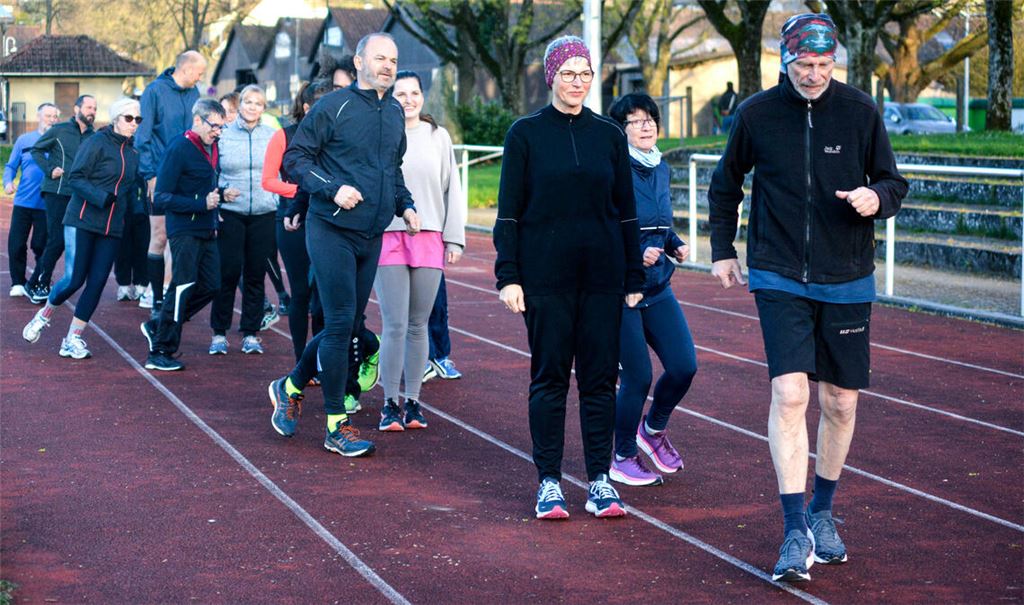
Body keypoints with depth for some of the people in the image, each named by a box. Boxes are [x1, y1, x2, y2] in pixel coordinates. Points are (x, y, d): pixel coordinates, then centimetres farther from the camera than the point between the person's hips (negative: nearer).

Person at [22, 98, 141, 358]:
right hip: (83, 221, -5)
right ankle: (43, 315, 22)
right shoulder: (97, 142, -7)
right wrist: (103, 198, -21)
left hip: (112, 228, 5)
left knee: (97, 283, -1)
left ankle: (73, 340, 8)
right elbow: (75, 178, -12)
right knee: (74, 280, -7)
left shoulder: (133, 152, 11)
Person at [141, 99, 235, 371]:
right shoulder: (179, 149, -14)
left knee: (210, 287, 9)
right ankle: (160, 353, 2)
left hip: (207, 231, 9)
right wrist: (202, 203, -25)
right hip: (184, 230, -9)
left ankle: (158, 326, 23)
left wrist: (221, 194, 4)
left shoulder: (211, 148, 12)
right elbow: (162, 198, -18)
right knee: (183, 288, -7)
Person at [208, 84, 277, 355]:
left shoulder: (272, 136, 5)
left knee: (256, 274, 5)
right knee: (228, 273, -3)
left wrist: (281, 208, 4)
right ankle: (219, 333, 8)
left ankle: (250, 333, 14)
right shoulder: (223, 134, 2)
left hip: (263, 214, 2)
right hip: (230, 213, -2)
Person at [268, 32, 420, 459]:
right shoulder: (334, 106, -8)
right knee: (340, 323, -7)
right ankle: (337, 427, 2)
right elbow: (295, 157, -8)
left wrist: (405, 205, 11)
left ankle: (291, 387, 33)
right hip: (332, 231, -7)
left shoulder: (395, 113, 12)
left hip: (371, 236, 7)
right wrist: (332, 188, -19)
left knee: (346, 325, 11)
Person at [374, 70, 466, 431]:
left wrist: (454, 238, 7)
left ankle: (412, 401, 15)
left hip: (429, 239, 3)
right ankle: (390, 403, 4)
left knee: (418, 326, 7)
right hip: (388, 238, -3)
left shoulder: (438, 137, 10)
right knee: (394, 326, -5)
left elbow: (452, 189, 12)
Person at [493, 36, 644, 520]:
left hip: (602, 275, 2)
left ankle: (600, 480, 9)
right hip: (545, 274, -2)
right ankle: (548, 482, 7)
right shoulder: (525, 134, 1)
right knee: (549, 376, 1)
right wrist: (507, 276, -7)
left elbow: (626, 212, 11)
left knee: (600, 378, 3)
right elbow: (508, 212, 1)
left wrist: (634, 278, 7)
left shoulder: (609, 135, 8)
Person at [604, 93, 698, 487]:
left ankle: (653, 427, 27)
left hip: (658, 287, 7)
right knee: (638, 376, -4)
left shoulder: (661, 169, 9)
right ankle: (623, 458, 16)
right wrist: (636, 253, -25)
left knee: (684, 366, -2)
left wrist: (676, 245, 4)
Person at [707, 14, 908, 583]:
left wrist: (876, 197, -18)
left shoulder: (861, 111, -2)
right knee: (789, 394, -15)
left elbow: (895, 184, 4)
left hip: (847, 280, 2)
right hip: (779, 279, -1)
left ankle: (822, 514, 29)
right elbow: (725, 184, 14)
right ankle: (796, 533, -12)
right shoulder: (756, 114, -2)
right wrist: (723, 250, 13)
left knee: (841, 403, 8)